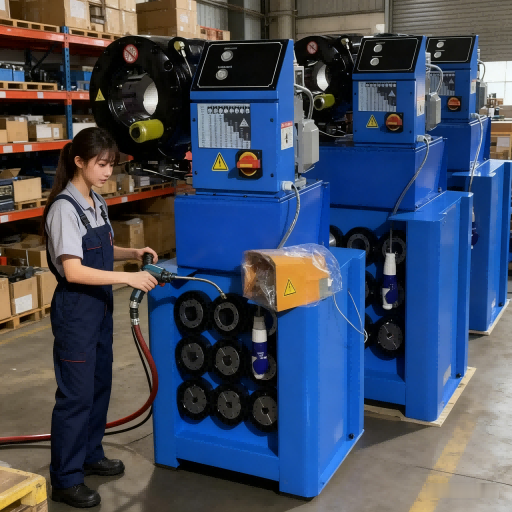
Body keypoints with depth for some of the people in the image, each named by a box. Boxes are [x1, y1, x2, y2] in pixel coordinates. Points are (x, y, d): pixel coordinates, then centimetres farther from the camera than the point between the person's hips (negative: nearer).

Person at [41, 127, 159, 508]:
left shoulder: (97, 203, 7)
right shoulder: (65, 208, -19)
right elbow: (73, 271, -25)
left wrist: (133, 253, 2)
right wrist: (128, 278, -28)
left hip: (101, 304, 9)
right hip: (76, 308, -9)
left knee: (100, 384, 18)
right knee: (76, 393, 0)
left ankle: (90, 455, 36)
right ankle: (66, 479, 13)